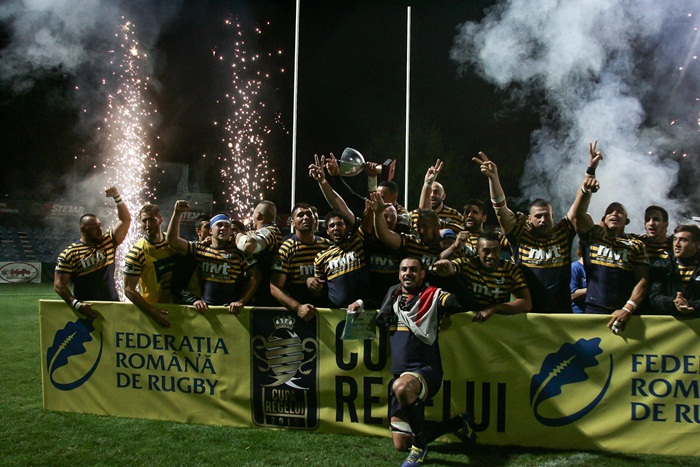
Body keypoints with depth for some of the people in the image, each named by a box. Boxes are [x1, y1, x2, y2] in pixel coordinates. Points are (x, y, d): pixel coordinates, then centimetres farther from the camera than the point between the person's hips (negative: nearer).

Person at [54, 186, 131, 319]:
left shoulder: (108, 242, 5)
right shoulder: (69, 254, -6)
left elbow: (125, 219, 3)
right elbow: (59, 285, -9)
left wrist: (117, 197, -9)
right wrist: (76, 304, -23)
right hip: (86, 311, -3)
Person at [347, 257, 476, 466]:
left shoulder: (433, 296, -2)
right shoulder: (393, 294, 16)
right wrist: (360, 303, 21)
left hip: (427, 370, -7)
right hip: (400, 375, 7)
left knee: (402, 386, -43)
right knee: (401, 444, 8)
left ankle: (420, 446, -19)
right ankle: (459, 422, 27)